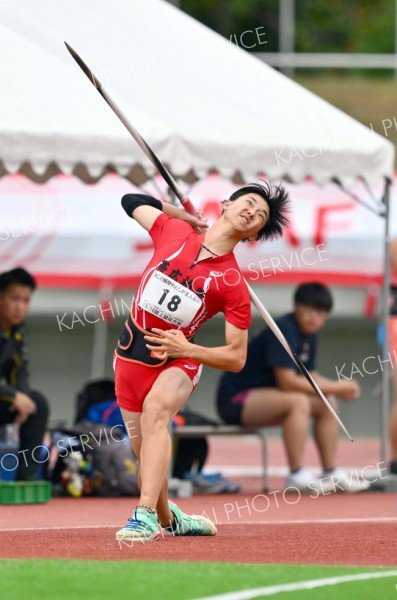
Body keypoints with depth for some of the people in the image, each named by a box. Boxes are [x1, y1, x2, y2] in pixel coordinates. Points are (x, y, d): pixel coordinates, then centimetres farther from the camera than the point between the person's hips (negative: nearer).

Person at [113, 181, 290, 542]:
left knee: (155, 409, -35)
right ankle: (167, 519, 38)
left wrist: (188, 349, -21)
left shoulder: (234, 285, -8)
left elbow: (236, 358, -6)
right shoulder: (174, 231, -1)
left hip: (177, 361, -4)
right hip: (129, 354, 4)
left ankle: (145, 517, -47)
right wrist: (185, 215, 16)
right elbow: (132, 201, 18)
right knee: (147, 455, 9)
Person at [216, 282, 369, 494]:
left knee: (327, 404, 6)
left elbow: (310, 377, 7)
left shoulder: (309, 336, 7)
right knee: (298, 401, -31)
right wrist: (335, 388, -22)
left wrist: (339, 388, -13)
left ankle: (331, 474, 6)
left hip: (259, 395, 10)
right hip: (235, 399, -10)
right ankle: (297, 476, -31)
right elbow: (287, 382, -27)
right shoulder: (284, 331, -22)